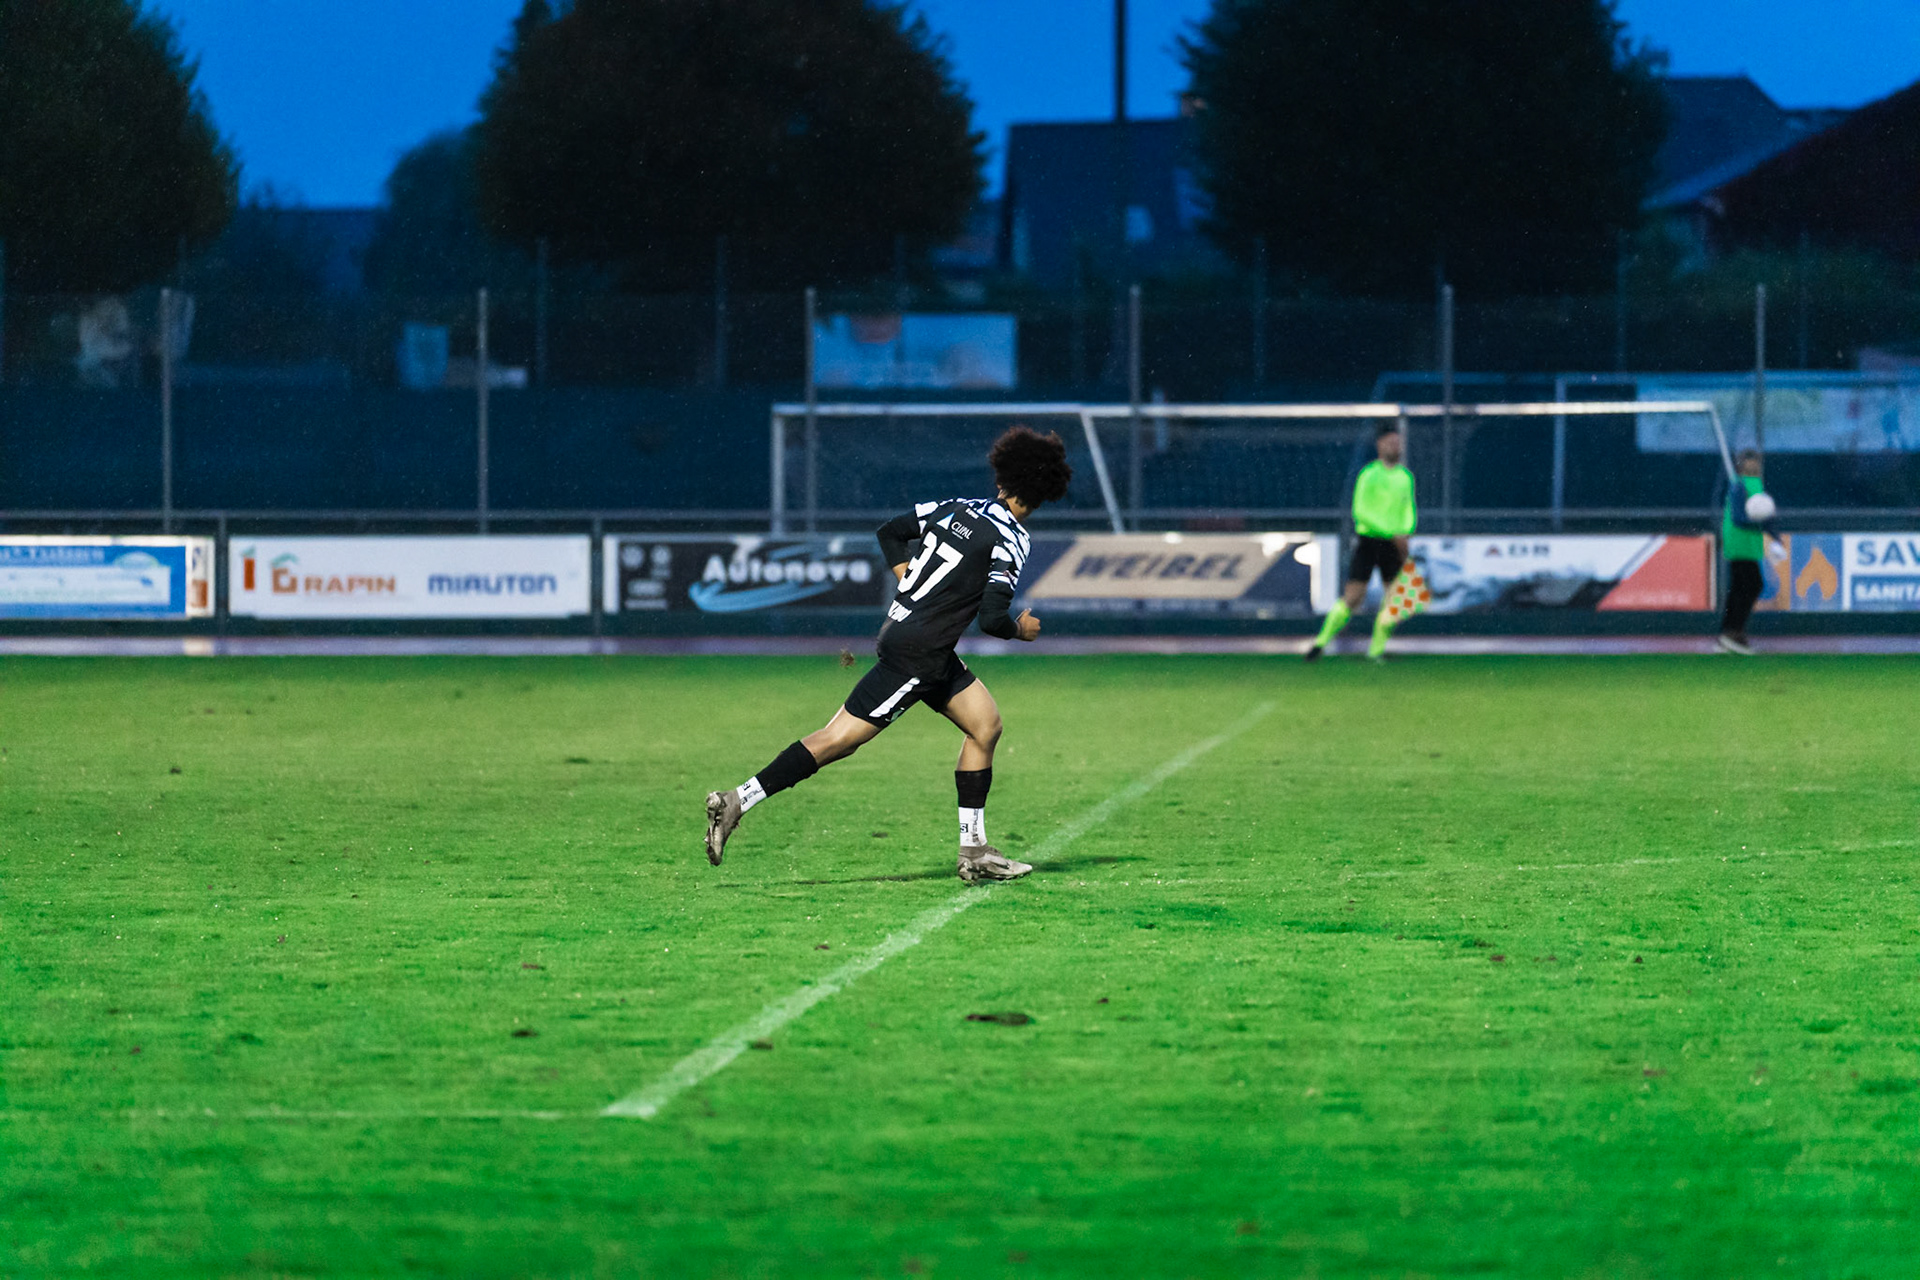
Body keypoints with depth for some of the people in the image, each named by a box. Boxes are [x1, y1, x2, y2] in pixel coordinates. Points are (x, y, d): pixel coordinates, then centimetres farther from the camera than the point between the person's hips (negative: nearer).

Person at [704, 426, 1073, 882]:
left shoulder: (957, 508, 8)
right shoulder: (1012, 540, -14)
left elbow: (891, 532, 17)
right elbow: (991, 619, -21)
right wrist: (1021, 629, 0)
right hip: (917, 654, -9)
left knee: (986, 725, 13)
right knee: (838, 740, -8)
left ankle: (974, 851, 14)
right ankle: (738, 801, -9)